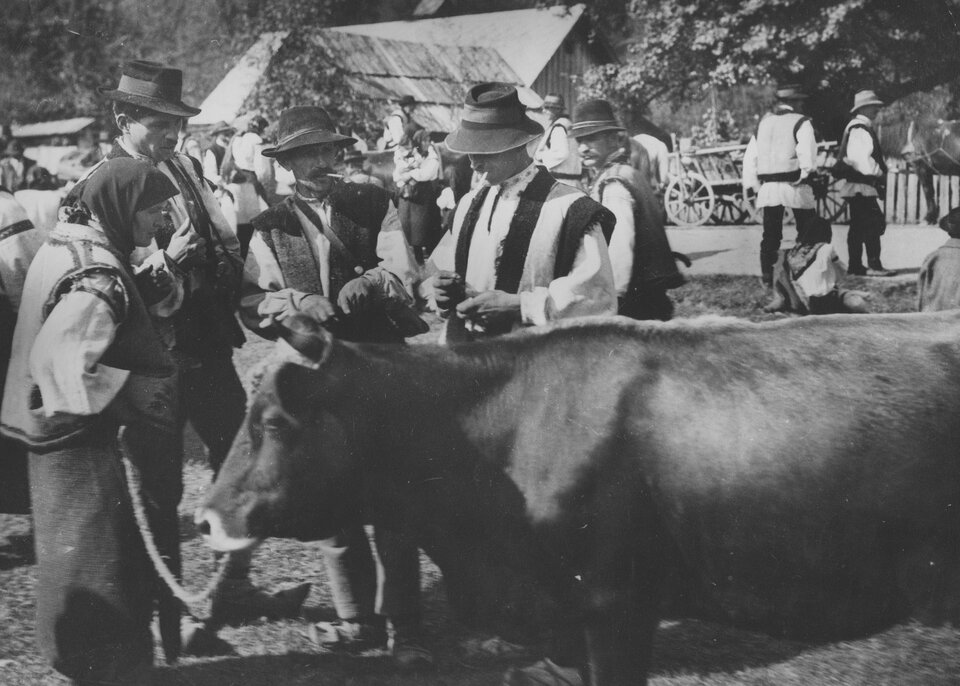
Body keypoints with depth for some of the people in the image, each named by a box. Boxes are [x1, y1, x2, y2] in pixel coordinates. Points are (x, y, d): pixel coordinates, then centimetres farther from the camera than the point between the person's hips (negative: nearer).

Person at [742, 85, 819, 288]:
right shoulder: (801, 123, -4)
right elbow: (807, 155, -18)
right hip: (794, 185, -5)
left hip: (768, 186, 5)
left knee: (770, 234, 7)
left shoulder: (763, 122, 14)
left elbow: (749, 155, 11)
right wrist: (807, 173, -7)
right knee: (807, 233, 6)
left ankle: (767, 277, 4)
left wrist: (751, 184, 11)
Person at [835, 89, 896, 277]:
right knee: (875, 223, -12)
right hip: (862, 186, -11)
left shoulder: (855, 128, 18)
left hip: (855, 186, 11)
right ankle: (874, 265, -14)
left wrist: (880, 173, 16)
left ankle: (855, 266, 15)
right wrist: (880, 175, -17)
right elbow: (862, 159, -23)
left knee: (858, 226, 12)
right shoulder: (860, 129, -15)